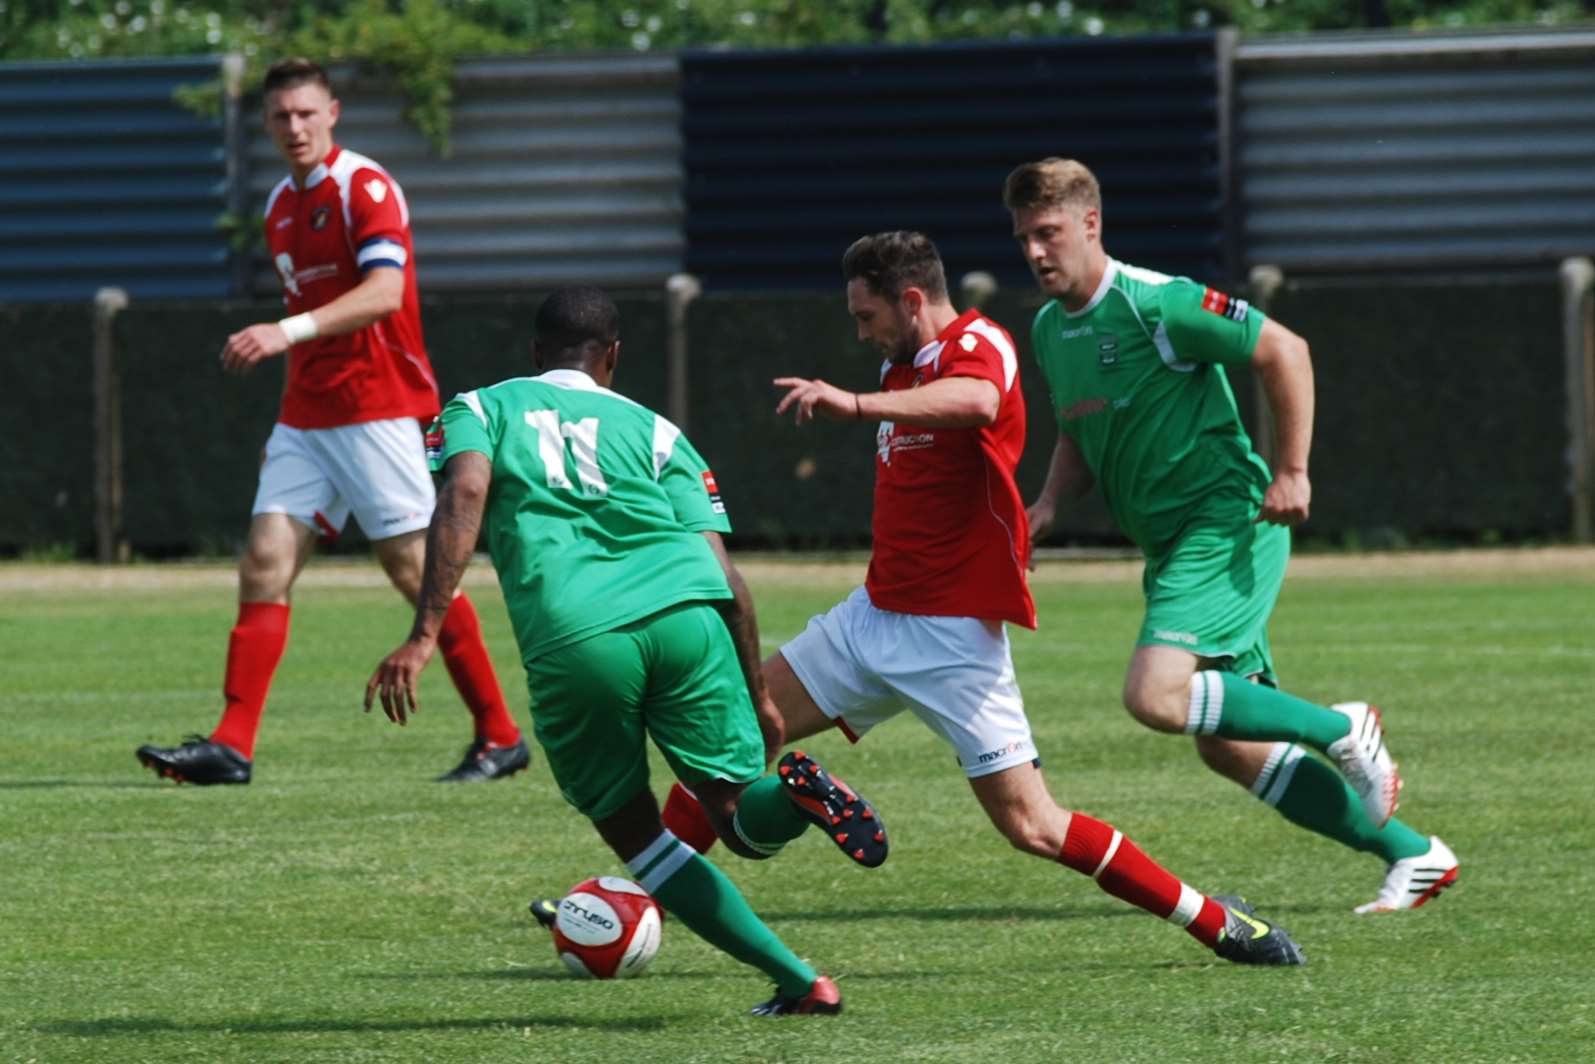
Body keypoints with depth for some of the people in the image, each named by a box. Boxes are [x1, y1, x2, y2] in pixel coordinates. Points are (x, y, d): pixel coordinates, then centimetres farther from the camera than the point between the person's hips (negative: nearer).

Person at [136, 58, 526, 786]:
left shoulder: (364, 188, -11)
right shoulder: (280, 208, 15)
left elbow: (383, 293, -25)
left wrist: (289, 332, -36)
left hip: (377, 411, -7)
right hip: (306, 417, 7)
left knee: (416, 569, -5)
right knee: (265, 563, -4)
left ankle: (500, 738, 4)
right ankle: (231, 746, -7)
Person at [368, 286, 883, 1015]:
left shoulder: (481, 409, 23)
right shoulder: (653, 431, 26)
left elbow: (465, 493, 0)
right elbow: (724, 575, 16)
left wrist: (424, 634, -7)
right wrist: (758, 695, 22)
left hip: (572, 644, -1)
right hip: (686, 616, 1)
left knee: (631, 830, 18)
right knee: (740, 816, 10)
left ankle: (798, 981, 7)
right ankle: (798, 793, -28)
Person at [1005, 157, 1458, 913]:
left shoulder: (1152, 303, -14)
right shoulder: (1049, 329, 12)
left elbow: (1283, 352, -12)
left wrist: (1292, 473, -15)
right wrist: (1050, 501, 6)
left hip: (1226, 526, -9)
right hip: (1173, 544, 9)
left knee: (1155, 695, -26)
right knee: (1228, 747, 7)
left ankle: (1340, 730, -8)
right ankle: (1412, 857, 16)